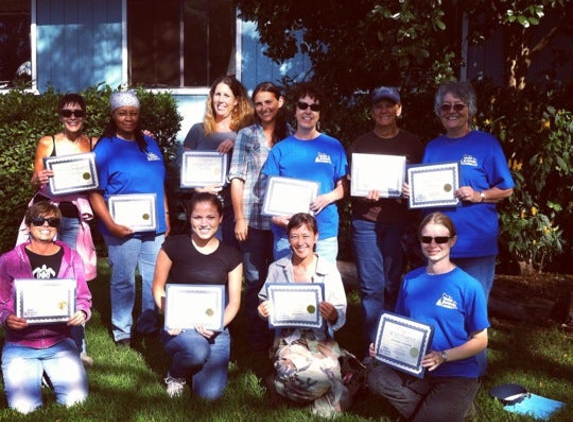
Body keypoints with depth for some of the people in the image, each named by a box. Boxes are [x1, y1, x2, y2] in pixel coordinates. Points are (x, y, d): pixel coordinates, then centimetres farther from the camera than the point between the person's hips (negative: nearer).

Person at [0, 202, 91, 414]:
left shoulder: (71, 258, 3)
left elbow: (83, 298, 7)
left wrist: (82, 313, -14)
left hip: (59, 343, 2)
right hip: (20, 345, -1)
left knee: (75, 399, -15)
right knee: (24, 406, -19)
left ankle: (49, 372, 19)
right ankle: (37, 373, 17)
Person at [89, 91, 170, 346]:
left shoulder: (150, 144, 11)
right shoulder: (105, 148, -5)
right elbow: (95, 192, -9)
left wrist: (166, 215, 11)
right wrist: (110, 224, -19)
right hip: (123, 227, -5)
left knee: (155, 278, 12)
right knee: (123, 280, 4)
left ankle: (148, 325, 28)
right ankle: (121, 330, 19)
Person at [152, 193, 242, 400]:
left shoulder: (231, 255, 2)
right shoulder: (174, 245, -4)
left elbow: (234, 302, 3)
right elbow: (158, 287, 3)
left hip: (214, 329, 2)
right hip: (179, 326, -2)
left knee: (210, 393, -15)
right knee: (198, 350, -37)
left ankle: (195, 366, 21)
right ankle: (176, 374, 1)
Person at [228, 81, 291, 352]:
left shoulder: (290, 136, 9)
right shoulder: (246, 135, 5)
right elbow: (236, 178, 1)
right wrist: (239, 217, -6)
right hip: (252, 218, -1)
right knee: (254, 280, 4)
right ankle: (257, 338, 16)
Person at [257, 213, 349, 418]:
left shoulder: (329, 270, 0)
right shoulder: (277, 269, 2)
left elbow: (341, 318, -2)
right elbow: (266, 305, 10)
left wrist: (333, 315, -26)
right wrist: (263, 311, -14)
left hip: (321, 339, 1)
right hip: (289, 339, -1)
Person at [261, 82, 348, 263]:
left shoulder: (333, 147, 6)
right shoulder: (280, 149, 6)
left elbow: (343, 186, 9)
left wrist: (327, 198, -12)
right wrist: (275, 215, -12)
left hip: (325, 232, 0)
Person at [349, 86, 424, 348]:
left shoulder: (412, 144, 11)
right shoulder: (360, 144, 11)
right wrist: (364, 193, -12)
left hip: (400, 223, 0)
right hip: (366, 221, 0)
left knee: (394, 285, 4)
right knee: (371, 285, -2)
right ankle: (373, 346, 7)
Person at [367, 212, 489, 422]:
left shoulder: (469, 286, -10)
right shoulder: (411, 280, 4)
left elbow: (480, 341, -7)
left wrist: (443, 356, -22)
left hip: (459, 373, -4)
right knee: (376, 377, -23)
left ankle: (454, 403, 6)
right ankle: (434, 400, -4)